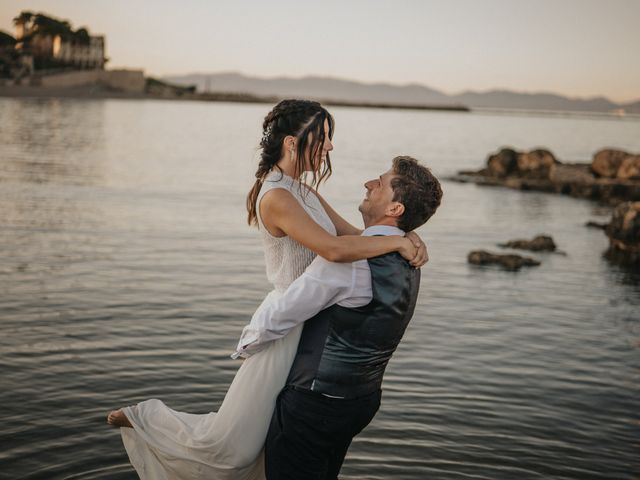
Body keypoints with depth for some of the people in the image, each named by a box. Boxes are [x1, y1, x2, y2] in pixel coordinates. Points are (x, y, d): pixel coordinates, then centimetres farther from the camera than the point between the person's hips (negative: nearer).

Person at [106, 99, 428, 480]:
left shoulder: (304, 192, 9)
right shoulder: (276, 197, -20)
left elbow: (354, 234, 10)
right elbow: (335, 249, -32)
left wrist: (407, 236, -6)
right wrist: (397, 242, -22)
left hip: (309, 325, 9)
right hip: (287, 326, -9)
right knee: (231, 444, 3)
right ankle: (144, 417, 24)